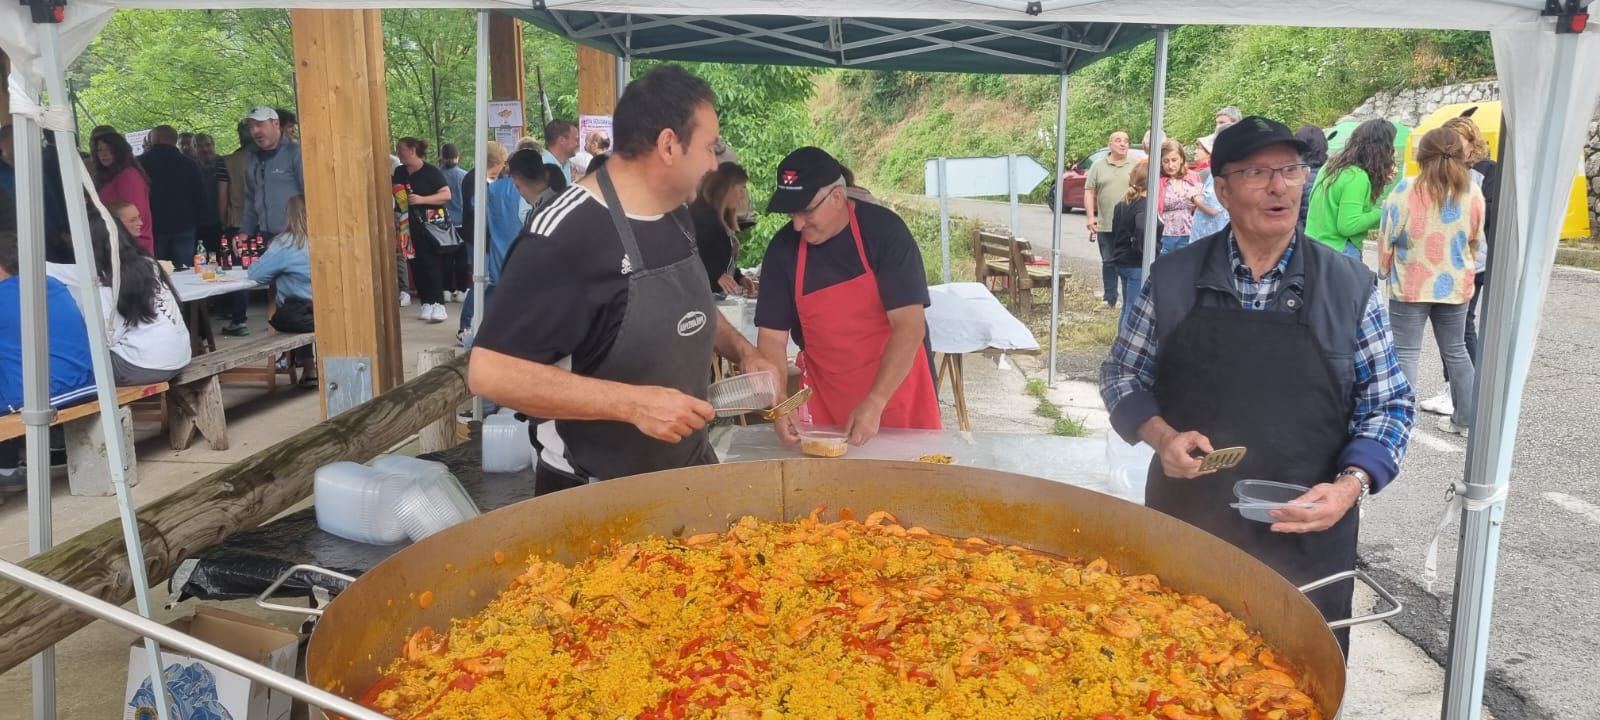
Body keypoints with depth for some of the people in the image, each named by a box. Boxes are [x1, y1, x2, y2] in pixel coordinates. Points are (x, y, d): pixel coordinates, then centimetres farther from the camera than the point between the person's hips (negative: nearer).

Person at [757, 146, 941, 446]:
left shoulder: (883, 230, -16)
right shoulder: (782, 249, -6)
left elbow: (910, 325, -21)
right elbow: (772, 336, -4)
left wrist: (875, 402, -28)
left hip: (897, 385, -2)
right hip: (824, 398, 2)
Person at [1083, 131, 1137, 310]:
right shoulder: (1098, 167, 7)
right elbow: (1089, 192, 5)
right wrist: (1090, 216, -6)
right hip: (1105, 226, 2)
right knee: (1108, 263, 9)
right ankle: (1109, 299, 18)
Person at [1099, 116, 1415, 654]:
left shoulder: (1351, 287, -2)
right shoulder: (1173, 278, -1)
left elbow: (1389, 405, 3)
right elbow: (1122, 375, 8)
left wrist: (1352, 484, -14)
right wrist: (1161, 436, -11)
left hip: (1307, 536, 0)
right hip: (1185, 527, 1)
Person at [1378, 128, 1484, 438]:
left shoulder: (1406, 190, -14)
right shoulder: (1472, 192, -1)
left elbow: (1387, 237, -9)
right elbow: (1476, 239, 10)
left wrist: (1384, 271, 5)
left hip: (1411, 285, -4)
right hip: (1454, 285, 4)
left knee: (1406, 353, 1)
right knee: (1456, 352, 15)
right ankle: (1464, 419, 23)